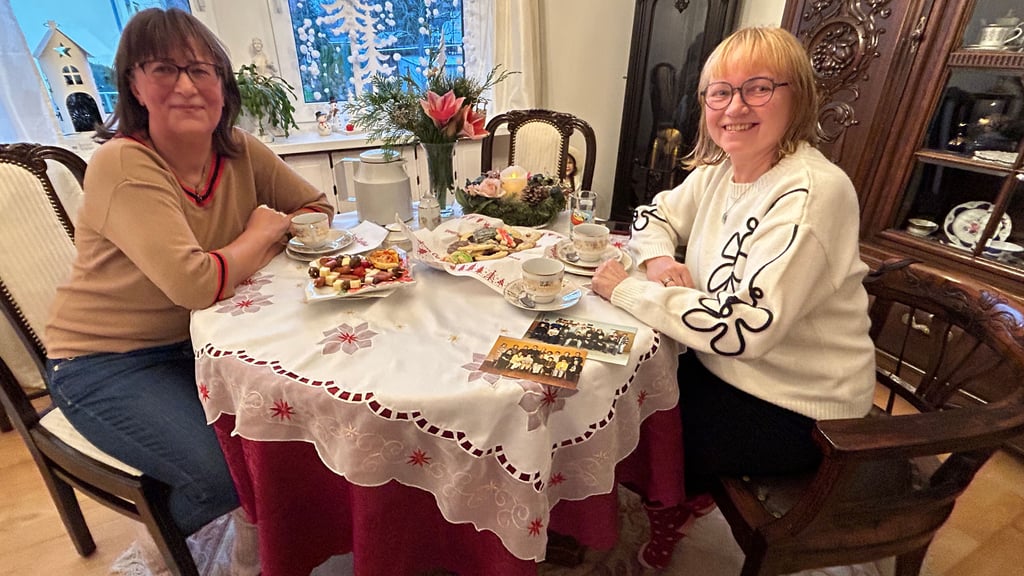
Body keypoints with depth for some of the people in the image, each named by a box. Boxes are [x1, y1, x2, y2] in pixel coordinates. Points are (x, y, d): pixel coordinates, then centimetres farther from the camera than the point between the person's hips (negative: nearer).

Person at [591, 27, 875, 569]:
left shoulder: (812, 192, -26)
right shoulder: (718, 170, -2)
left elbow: (746, 326, -34)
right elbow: (654, 215, 12)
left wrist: (629, 291, -27)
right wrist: (657, 261, -11)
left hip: (794, 408, -7)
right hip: (726, 368, 7)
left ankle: (676, 505, 25)